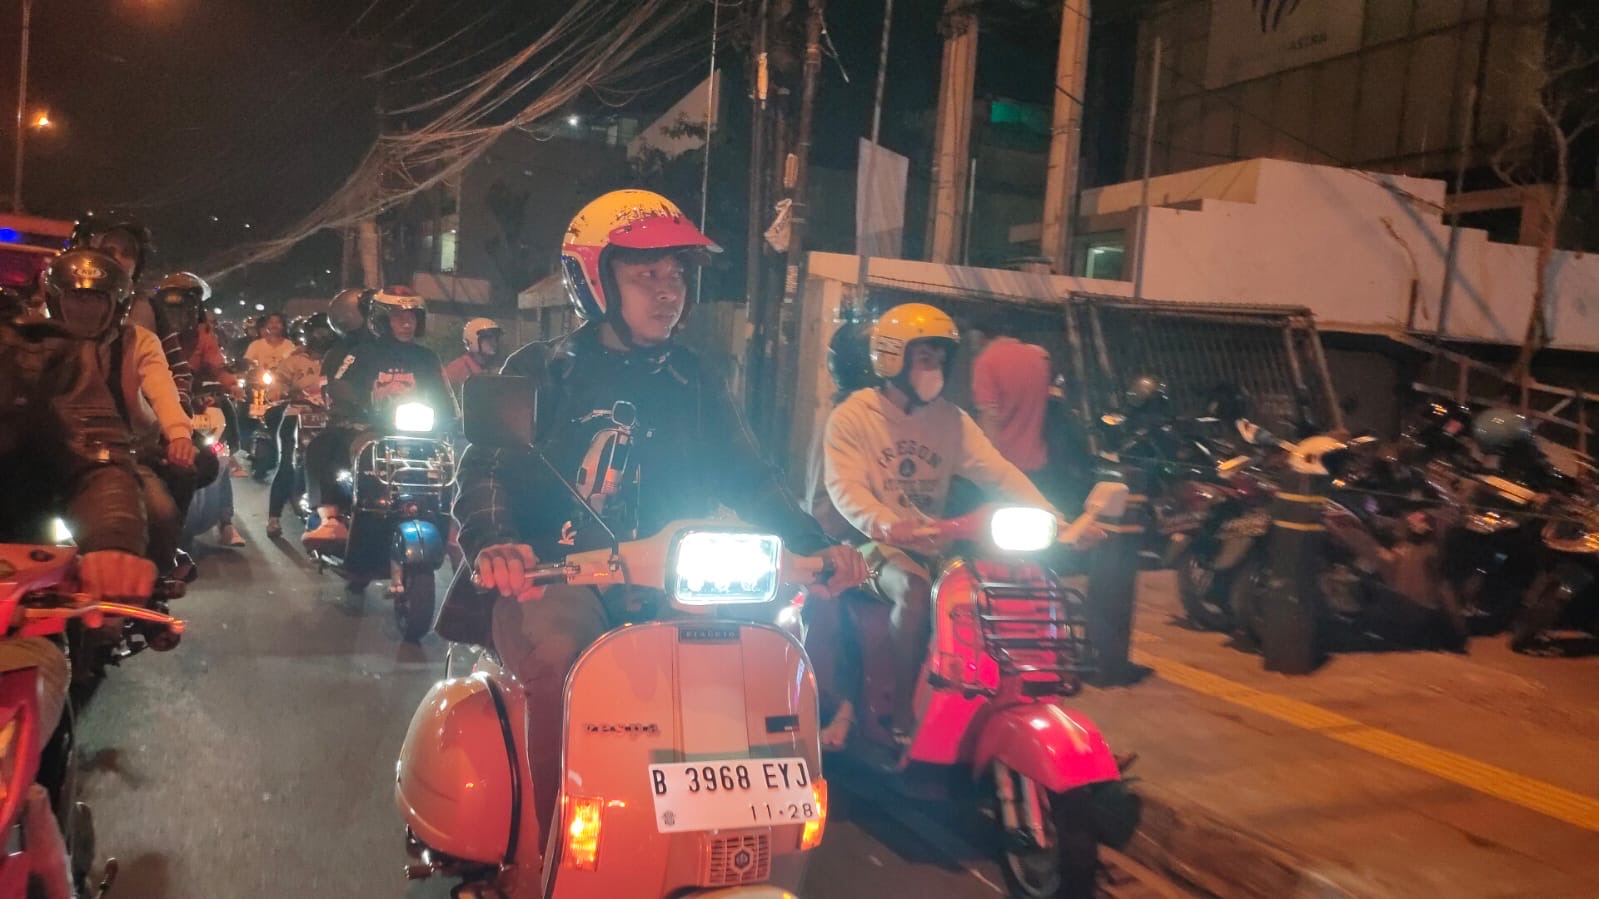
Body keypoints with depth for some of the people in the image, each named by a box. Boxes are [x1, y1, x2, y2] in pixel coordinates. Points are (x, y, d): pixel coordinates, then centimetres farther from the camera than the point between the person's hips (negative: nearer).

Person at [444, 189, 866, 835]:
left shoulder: (693, 383, 14)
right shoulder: (540, 372, 5)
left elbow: (748, 478, 10)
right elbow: (486, 467, -6)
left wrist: (814, 546, -7)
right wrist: (493, 543, -29)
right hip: (547, 578, -3)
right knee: (561, 654, -34)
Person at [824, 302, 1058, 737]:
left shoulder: (950, 419, 9)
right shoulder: (852, 416, -5)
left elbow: (998, 472, -3)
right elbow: (845, 487, -19)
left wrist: (1048, 515, -20)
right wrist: (885, 525, -40)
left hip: (935, 542, 5)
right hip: (875, 541, -5)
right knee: (915, 590, -34)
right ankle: (899, 711, -18)